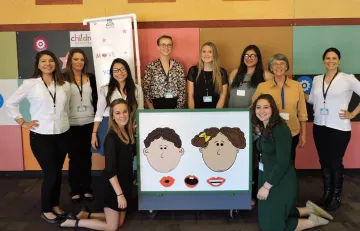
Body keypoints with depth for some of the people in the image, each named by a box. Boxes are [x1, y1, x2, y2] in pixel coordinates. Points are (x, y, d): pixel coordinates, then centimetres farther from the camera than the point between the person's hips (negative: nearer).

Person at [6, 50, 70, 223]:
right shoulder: (30, 84, -6)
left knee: (58, 172, 14)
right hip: (41, 137, -4)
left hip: (62, 135, 4)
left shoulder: (65, 85, 4)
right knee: (50, 174, -1)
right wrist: (23, 123, -3)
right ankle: (46, 210, 21)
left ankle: (56, 205, 33)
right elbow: (10, 103, 0)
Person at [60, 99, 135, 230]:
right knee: (112, 226, 8)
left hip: (125, 182, 8)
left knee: (119, 223, 19)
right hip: (113, 185, -8)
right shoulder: (111, 138, -23)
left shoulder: (127, 132, 0)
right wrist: (119, 194, -24)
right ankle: (74, 222, 21)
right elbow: (110, 170, -25)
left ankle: (86, 214, 31)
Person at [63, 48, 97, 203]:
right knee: (74, 156, 6)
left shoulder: (90, 77, 7)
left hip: (88, 123, 3)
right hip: (71, 124, -2)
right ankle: (75, 190, 17)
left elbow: (95, 98, 9)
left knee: (86, 155, 10)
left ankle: (87, 188, 20)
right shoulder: (64, 78, -3)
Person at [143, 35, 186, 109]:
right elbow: (146, 90, -3)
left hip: (175, 104, 2)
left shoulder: (178, 66, 4)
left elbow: (182, 89, 2)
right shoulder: (151, 66, -1)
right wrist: (152, 111, -10)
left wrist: (179, 108, -6)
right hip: (157, 105, -1)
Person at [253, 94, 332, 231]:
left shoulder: (280, 129, -21)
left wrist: (266, 186, -20)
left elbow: (283, 163, -24)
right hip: (267, 178, 9)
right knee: (269, 217, 22)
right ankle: (309, 210, 31)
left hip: (281, 182, -9)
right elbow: (265, 156, 6)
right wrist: (264, 184, 0)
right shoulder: (264, 128, 6)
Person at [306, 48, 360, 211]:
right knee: (324, 162, 14)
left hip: (339, 128, -4)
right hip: (319, 127, 5)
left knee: (335, 163, 5)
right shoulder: (317, 79, 7)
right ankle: (327, 193, 30)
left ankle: (336, 196, 22)